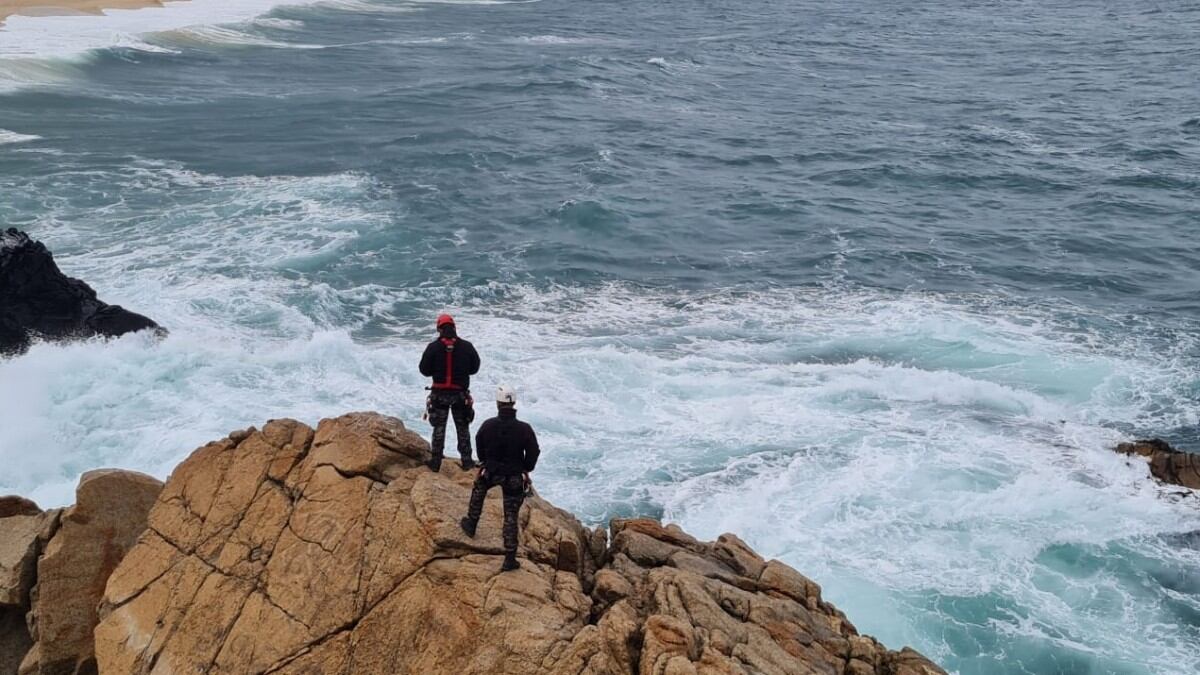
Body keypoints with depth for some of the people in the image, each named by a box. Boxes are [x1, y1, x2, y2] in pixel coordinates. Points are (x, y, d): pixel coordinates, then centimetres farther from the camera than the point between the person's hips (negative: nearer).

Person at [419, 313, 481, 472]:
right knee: (463, 428, 13)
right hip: (460, 394, 1)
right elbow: (475, 368, 4)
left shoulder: (433, 347, -11)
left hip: (439, 394, -1)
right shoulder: (467, 346, -7)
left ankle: (436, 462, 13)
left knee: (439, 428, 10)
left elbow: (424, 370, -5)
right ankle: (467, 461, 15)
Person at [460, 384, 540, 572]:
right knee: (511, 517, 8)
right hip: (515, 477, -1)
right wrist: (525, 469, 12)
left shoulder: (487, 426, -13)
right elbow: (533, 453, -8)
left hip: (490, 472, 1)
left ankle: (471, 524, 46)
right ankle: (510, 559, 10)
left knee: (478, 489, 36)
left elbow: (479, 448, 3)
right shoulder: (525, 429, -18)